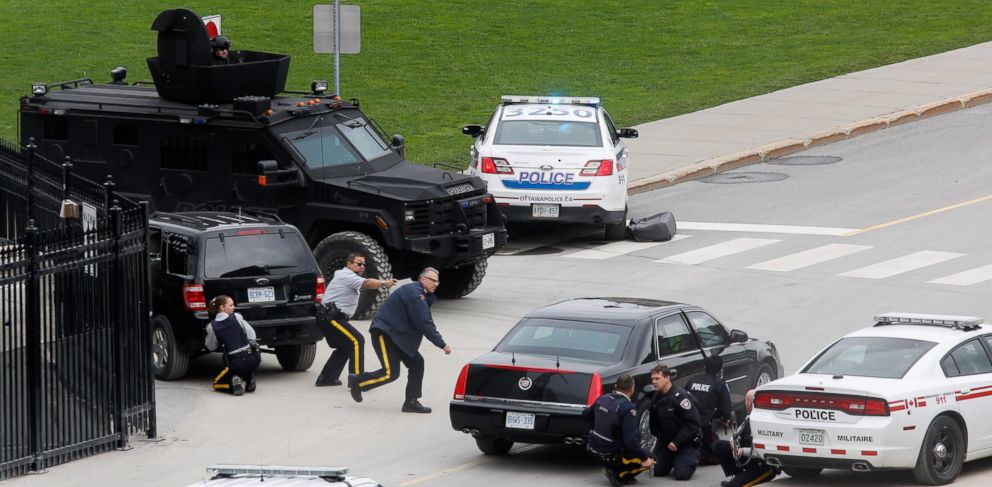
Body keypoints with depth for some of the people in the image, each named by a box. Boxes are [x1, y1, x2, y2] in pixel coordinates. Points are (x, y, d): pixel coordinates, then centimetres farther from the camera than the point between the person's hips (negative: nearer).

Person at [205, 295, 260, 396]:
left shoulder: (212, 327, -2)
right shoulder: (237, 317, 0)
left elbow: (211, 347, 10)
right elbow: (252, 336, 3)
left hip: (234, 363, -2)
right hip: (252, 360, 2)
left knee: (217, 384, 22)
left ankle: (234, 382, -9)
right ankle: (249, 379, 9)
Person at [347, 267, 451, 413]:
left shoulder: (421, 294, 17)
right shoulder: (414, 293, -18)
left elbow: (425, 322, 13)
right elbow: (423, 323, -22)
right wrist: (442, 344, -18)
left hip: (397, 335, 11)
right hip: (384, 334, -11)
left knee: (416, 363, 6)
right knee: (391, 373, -15)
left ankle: (411, 402, 9)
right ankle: (357, 381, 3)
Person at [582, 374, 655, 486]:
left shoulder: (603, 399, -1)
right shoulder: (628, 408, -22)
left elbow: (585, 415, 15)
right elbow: (630, 439, -26)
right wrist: (644, 457, -16)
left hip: (594, 448, 7)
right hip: (612, 455, -7)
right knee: (648, 459, 6)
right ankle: (618, 474, -3)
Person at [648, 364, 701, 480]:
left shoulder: (679, 396, -25)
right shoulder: (656, 397, -1)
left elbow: (693, 422, -25)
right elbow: (654, 420, 14)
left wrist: (677, 442, -24)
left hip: (686, 441, -6)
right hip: (665, 440, 6)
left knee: (682, 474, -17)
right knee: (657, 471, 0)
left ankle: (693, 457, 14)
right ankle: (673, 460, 30)